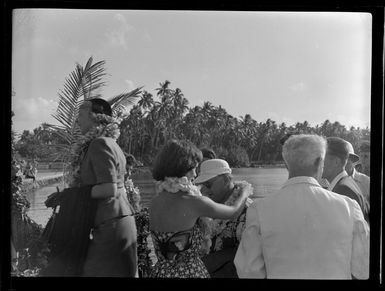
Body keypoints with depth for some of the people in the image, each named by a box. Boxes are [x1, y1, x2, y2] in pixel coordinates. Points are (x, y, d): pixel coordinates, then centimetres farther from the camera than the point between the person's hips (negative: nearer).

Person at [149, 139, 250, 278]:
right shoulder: (194, 202, -17)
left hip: (161, 271, 6)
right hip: (189, 272, -6)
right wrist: (244, 192, 18)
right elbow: (234, 211, -2)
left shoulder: (154, 202, 0)